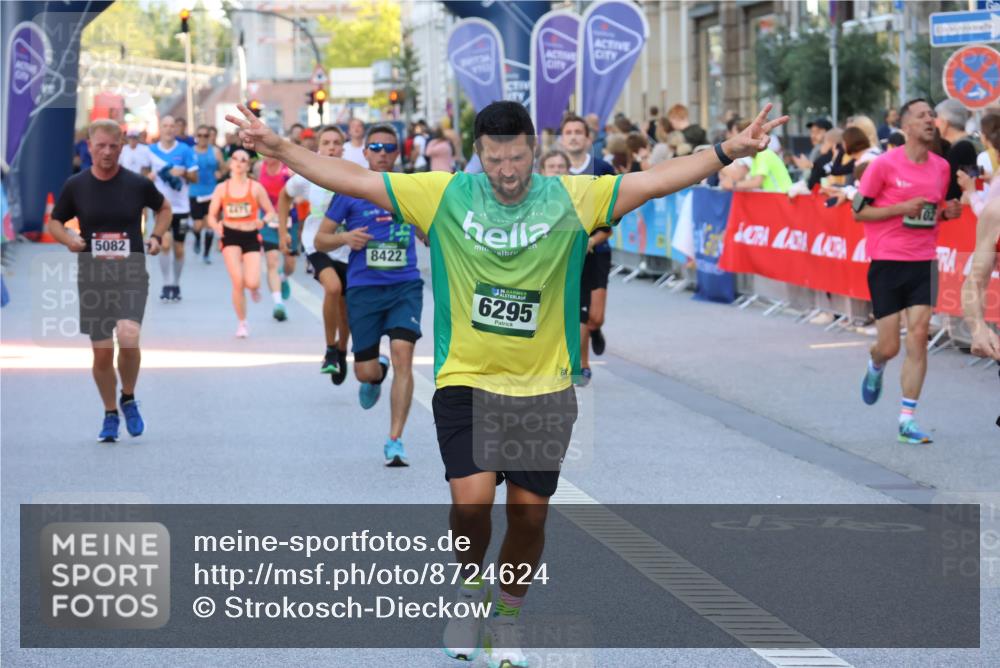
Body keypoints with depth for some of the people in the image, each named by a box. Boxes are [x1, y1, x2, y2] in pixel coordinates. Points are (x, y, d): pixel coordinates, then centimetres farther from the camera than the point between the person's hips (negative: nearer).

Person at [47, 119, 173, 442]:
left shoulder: (138, 184, -1)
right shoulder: (75, 186, 1)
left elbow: (164, 208, 17)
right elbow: (54, 222, 12)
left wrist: (156, 237, 0)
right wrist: (69, 239, -8)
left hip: (131, 273, -2)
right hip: (92, 277, 2)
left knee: (128, 337, -23)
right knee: (102, 352, 3)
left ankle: (128, 400, 4)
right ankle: (110, 415, 25)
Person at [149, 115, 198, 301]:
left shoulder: (185, 150, -1)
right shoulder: (151, 151, 2)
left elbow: (195, 178, 1)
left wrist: (183, 173, -17)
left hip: (181, 207, 1)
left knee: (179, 249, 8)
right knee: (165, 244, -16)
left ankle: (176, 284, 24)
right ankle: (167, 285, -9)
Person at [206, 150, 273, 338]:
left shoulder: (256, 188, 0)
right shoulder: (221, 188, 3)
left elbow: (271, 212, 4)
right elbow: (211, 216, 7)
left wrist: (263, 221, -18)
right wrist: (216, 226, -15)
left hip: (251, 236, 0)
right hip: (230, 236, 0)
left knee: (251, 283, -14)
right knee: (238, 282, -12)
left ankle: (255, 287, 29)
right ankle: (242, 323, 7)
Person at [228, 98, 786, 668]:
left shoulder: (572, 198, -4)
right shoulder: (444, 195, -4)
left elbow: (655, 180, -6)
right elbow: (355, 179, -3)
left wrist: (728, 151, -15)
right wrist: (279, 148, -9)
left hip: (545, 388, 1)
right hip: (466, 381, -1)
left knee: (530, 512, 6)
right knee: (471, 499, -17)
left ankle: (508, 617, 30)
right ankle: (471, 585, 15)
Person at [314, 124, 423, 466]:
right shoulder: (349, 191, 1)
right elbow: (320, 240, 4)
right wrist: (345, 238, -15)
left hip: (405, 286, 0)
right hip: (363, 287, 0)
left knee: (402, 355, -18)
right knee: (365, 371, 1)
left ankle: (395, 441, -12)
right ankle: (378, 374, 42)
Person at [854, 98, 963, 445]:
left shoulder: (941, 167, 7)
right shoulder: (884, 164, -8)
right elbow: (858, 211, -5)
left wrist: (948, 212, -1)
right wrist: (902, 208, -16)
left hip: (923, 262, 3)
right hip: (887, 263, -3)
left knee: (918, 336, -8)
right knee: (889, 346, 0)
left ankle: (907, 420, -2)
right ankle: (875, 367, 39)